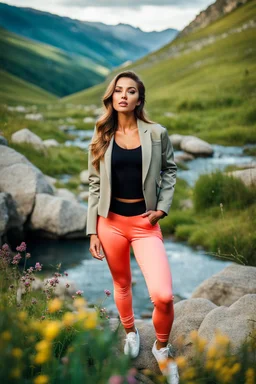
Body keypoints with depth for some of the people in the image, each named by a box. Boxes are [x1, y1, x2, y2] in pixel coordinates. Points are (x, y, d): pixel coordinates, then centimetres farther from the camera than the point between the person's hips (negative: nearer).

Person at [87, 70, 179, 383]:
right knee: (122, 285, 18)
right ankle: (130, 333, 46)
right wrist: (92, 231, 0)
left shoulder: (156, 134, -3)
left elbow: (169, 170, 10)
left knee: (163, 296, -13)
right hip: (111, 222, 2)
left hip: (145, 222, -2)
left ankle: (161, 348, 15)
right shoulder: (101, 138, 1)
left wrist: (162, 207, -4)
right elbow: (95, 185, 3)